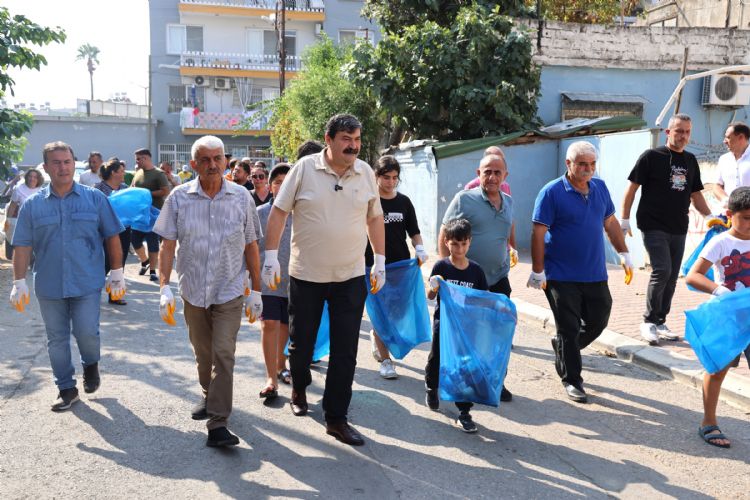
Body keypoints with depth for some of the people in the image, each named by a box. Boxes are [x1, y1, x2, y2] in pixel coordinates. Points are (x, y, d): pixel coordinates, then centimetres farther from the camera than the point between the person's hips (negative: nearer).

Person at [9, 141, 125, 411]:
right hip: (49, 286, 2)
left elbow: (112, 236, 3)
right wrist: (19, 283, -1)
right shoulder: (33, 204, 3)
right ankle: (66, 388, 25)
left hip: (87, 283, -2)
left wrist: (117, 272, 2)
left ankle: (91, 365, 28)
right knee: (57, 339, 10)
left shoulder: (94, 198, -1)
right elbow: (23, 245, 3)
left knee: (86, 332, -5)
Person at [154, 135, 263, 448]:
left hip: (230, 292, -2)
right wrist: (164, 288, -11)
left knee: (224, 355, -8)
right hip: (193, 291, 2)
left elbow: (251, 247, 2)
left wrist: (256, 292, 2)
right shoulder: (179, 198, -4)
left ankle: (217, 424, -5)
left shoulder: (241, 198, -4)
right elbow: (167, 246, -2)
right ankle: (209, 395, 42)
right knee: (203, 352, 18)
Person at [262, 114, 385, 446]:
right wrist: (271, 255, -8)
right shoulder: (304, 168, -7)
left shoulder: (366, 173, 2)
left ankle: (336, 418, 14)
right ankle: (299, 388, 43)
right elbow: (279, 212, -4)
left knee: (345, 351, 2)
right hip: (305, 273, -2)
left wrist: (380, 261, 10)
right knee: (301, 341, 13)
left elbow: (375, 218, 11)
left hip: (351, 277, 2)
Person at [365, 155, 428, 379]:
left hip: (401, 264, 3)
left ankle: (375, 337, 36)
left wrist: (420, 248, -7)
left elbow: (413, 231, 11)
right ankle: (385, 359, 9)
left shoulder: (404, 202, 6)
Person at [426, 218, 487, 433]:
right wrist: (433, 288, -24)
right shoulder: (441, 266, -5)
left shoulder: (476, 270, 1)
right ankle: (431, 387, 46)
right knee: (437, 358, 14)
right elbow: (430, 296, -3)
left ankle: (464, 413, 9)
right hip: (443, 321, -1)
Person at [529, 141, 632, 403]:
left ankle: (563, 347, 39)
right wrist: (538, 271, -15)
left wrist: (624, 254, 14)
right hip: (561, 277, -6)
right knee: (569, 329, 2)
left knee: (598, 321, 13)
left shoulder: (600, 188, 7)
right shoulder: (552, 192, -11)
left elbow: (610, 223, 18)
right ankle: (571, 380, 17)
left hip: (595, 274, 6)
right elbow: (538, 233, -13)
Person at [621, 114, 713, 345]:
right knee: (661, 270, -17)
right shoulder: (651, 157, -3)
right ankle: (649, 321, -3)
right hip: (653, 227, -6)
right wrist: (625, 219, -10)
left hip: (678, 229, 6)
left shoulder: (690, 161, 13)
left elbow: (695, 194, 19)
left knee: (671, 277, 8)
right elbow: (632, 187, -4)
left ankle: (660, 322, 20)